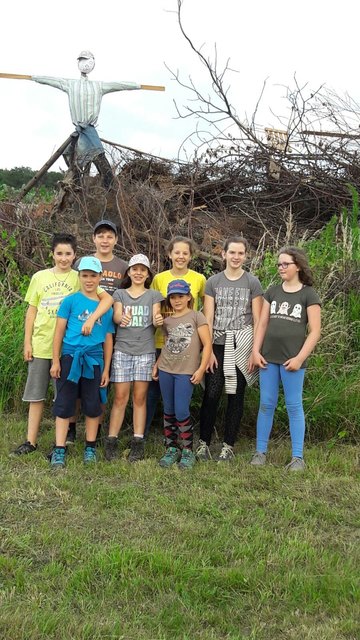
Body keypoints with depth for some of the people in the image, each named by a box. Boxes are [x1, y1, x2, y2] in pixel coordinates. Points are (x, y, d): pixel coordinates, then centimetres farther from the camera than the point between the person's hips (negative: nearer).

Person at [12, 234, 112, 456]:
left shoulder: (79, 278, -3)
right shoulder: (39, 277, 5)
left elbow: (108, 299, -12)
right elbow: (32, 311, 8)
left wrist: (92, 319, -27)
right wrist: (27, 341, 3)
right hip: (40, 345, 2)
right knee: (36, 394, 7)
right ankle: (31, 441, 17)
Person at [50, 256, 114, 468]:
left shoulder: (106, 306, 6)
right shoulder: (70, 301, 0)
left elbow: (108, 340, 10)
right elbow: (59, 331, 1)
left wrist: (106, 369, 8)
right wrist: (56, 361, -3)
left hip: (94, 360, 2)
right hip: (70, 357, -2)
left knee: (93, 406, 9)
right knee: (64, 405, 2)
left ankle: (90, 448, 22)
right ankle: (59, 450, 8)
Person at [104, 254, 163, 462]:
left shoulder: (153, 295, 12)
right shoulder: (120, 293, 11)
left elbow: (156, 318, -1)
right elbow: (116, 315, -5)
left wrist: (158, 320, -26)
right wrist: (122, 318, -30)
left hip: (145, 351, 0)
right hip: (122, 350, 0)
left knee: (140, 398, 2)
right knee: (120, 397, -3)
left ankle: (138, 443, 6)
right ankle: (111, 441, 3)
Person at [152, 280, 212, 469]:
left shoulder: (196, 316, -1)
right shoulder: (167, 321, 12)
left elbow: (207, 344, -5)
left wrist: (201, 369, -10)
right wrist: (156, 365, 9)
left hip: (186, 372, -4)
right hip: (165, 370, 5)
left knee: (181, 412, -7)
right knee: (168, 411, 8)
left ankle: (187, 451, 8)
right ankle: (171, 448, 19)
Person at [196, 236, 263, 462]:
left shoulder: (253, 283, 3)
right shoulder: (213, 282, 6)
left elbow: (257, 320, 1)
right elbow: (208, 318, 3)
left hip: (241, 347, 0)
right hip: (217, 344, 1)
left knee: (236, 396, 4)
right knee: (211, 395, -4)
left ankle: (228, 445, 14)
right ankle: (204, 443, 8)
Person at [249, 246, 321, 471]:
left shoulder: (309, 295, -1)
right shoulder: (272, 292, 11)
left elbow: (314, 331, -5)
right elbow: (262, 324, 11)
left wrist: (299, 358, -12)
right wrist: (255, 351, 2)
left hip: (292, 360, -3)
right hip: (269, 358, 4)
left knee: (294, 406, 1)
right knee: (266, 405, 7)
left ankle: (298, 457, 9)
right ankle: (261, 451, 15)